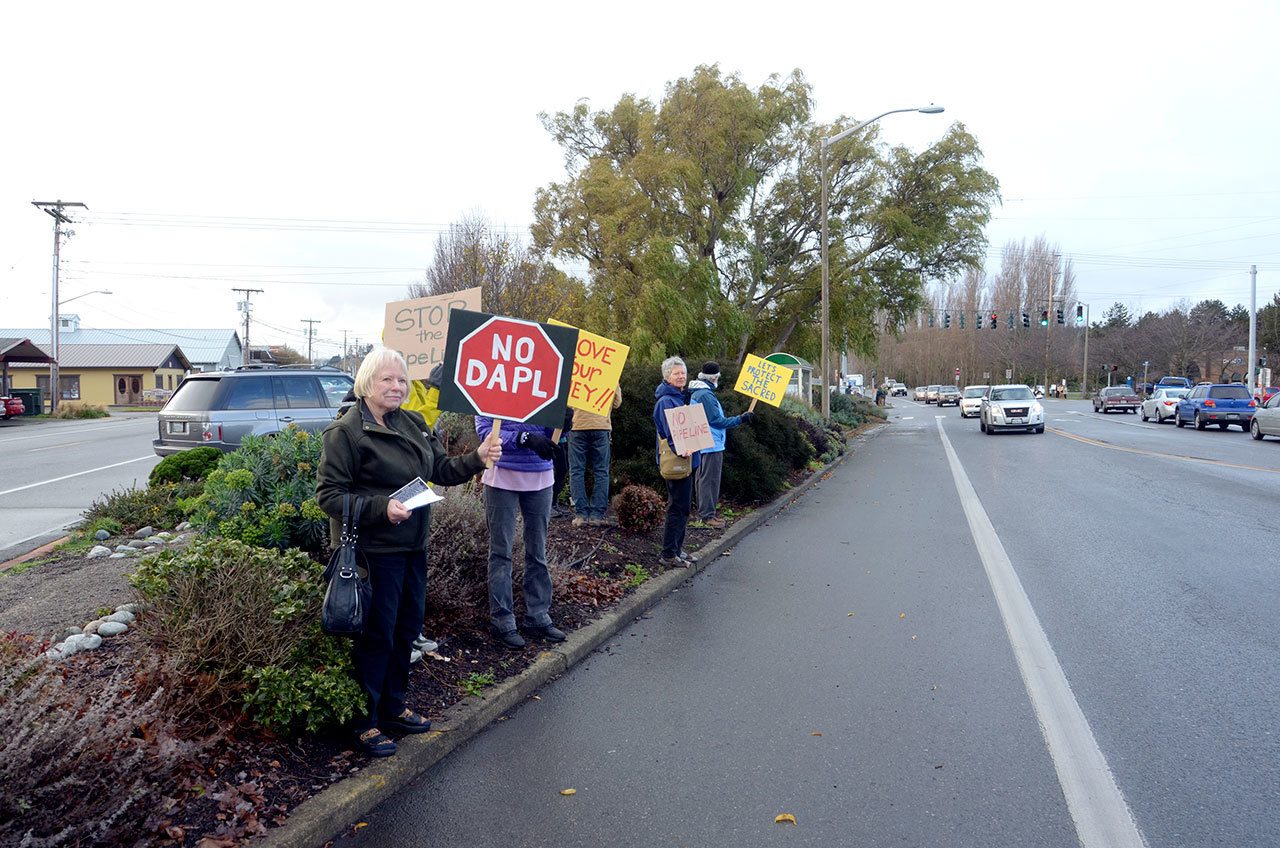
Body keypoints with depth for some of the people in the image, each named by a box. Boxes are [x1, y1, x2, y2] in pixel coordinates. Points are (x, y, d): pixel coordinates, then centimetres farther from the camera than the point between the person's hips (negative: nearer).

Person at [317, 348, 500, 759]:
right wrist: (380, 507, -26)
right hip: (374, 550, -8)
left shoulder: (413, 424, 9)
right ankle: (365, 721, 18)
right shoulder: (345, 432, -13)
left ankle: (392, 707, 35)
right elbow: (329, 494, -15)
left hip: (413, 545, 8)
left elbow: (441, 470, 14)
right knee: (376, 634, 1)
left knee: (407, 627, 17)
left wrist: (477, 458, -4)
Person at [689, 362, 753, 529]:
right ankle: (707, 515, -3)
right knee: (709, 480, -6)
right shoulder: (706, 395, -18)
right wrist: (741, 419, -14)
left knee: (704, 479, 15)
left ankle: (705, 512, 23)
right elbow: (717, 421, -19)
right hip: (711, 445, -11)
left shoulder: (697, 393, 14)